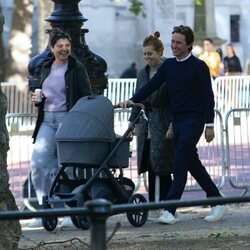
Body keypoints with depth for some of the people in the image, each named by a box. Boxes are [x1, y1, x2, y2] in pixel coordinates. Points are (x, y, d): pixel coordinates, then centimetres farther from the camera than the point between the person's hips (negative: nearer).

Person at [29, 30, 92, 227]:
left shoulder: (77, 68, -3)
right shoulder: (46, 67, 14)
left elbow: (87, 97, -5)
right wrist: (37, 98, 4)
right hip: (47, 120, 5)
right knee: (38, 162, -8)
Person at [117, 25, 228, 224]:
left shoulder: (198, 66, -5)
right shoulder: (168, 65, 12)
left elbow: (208, 96, -6)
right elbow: (152, 86, 6)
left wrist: (209, 125, -10)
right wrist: (132, 101, -9)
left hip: (193, 120, -7)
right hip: (177, 120, 7)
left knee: (180, 164, -13)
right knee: (192, 163, 10)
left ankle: (170, 210, -18)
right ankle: (218, 202, 20)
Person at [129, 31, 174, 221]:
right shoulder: (143, 74, 15)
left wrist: (173, 125, -16)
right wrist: (135, 123, 13)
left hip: (164, 126, -7)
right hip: (147, 127, 7)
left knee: (161, 167, -7)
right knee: (151, 167, 5)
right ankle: (154, 206, 8)